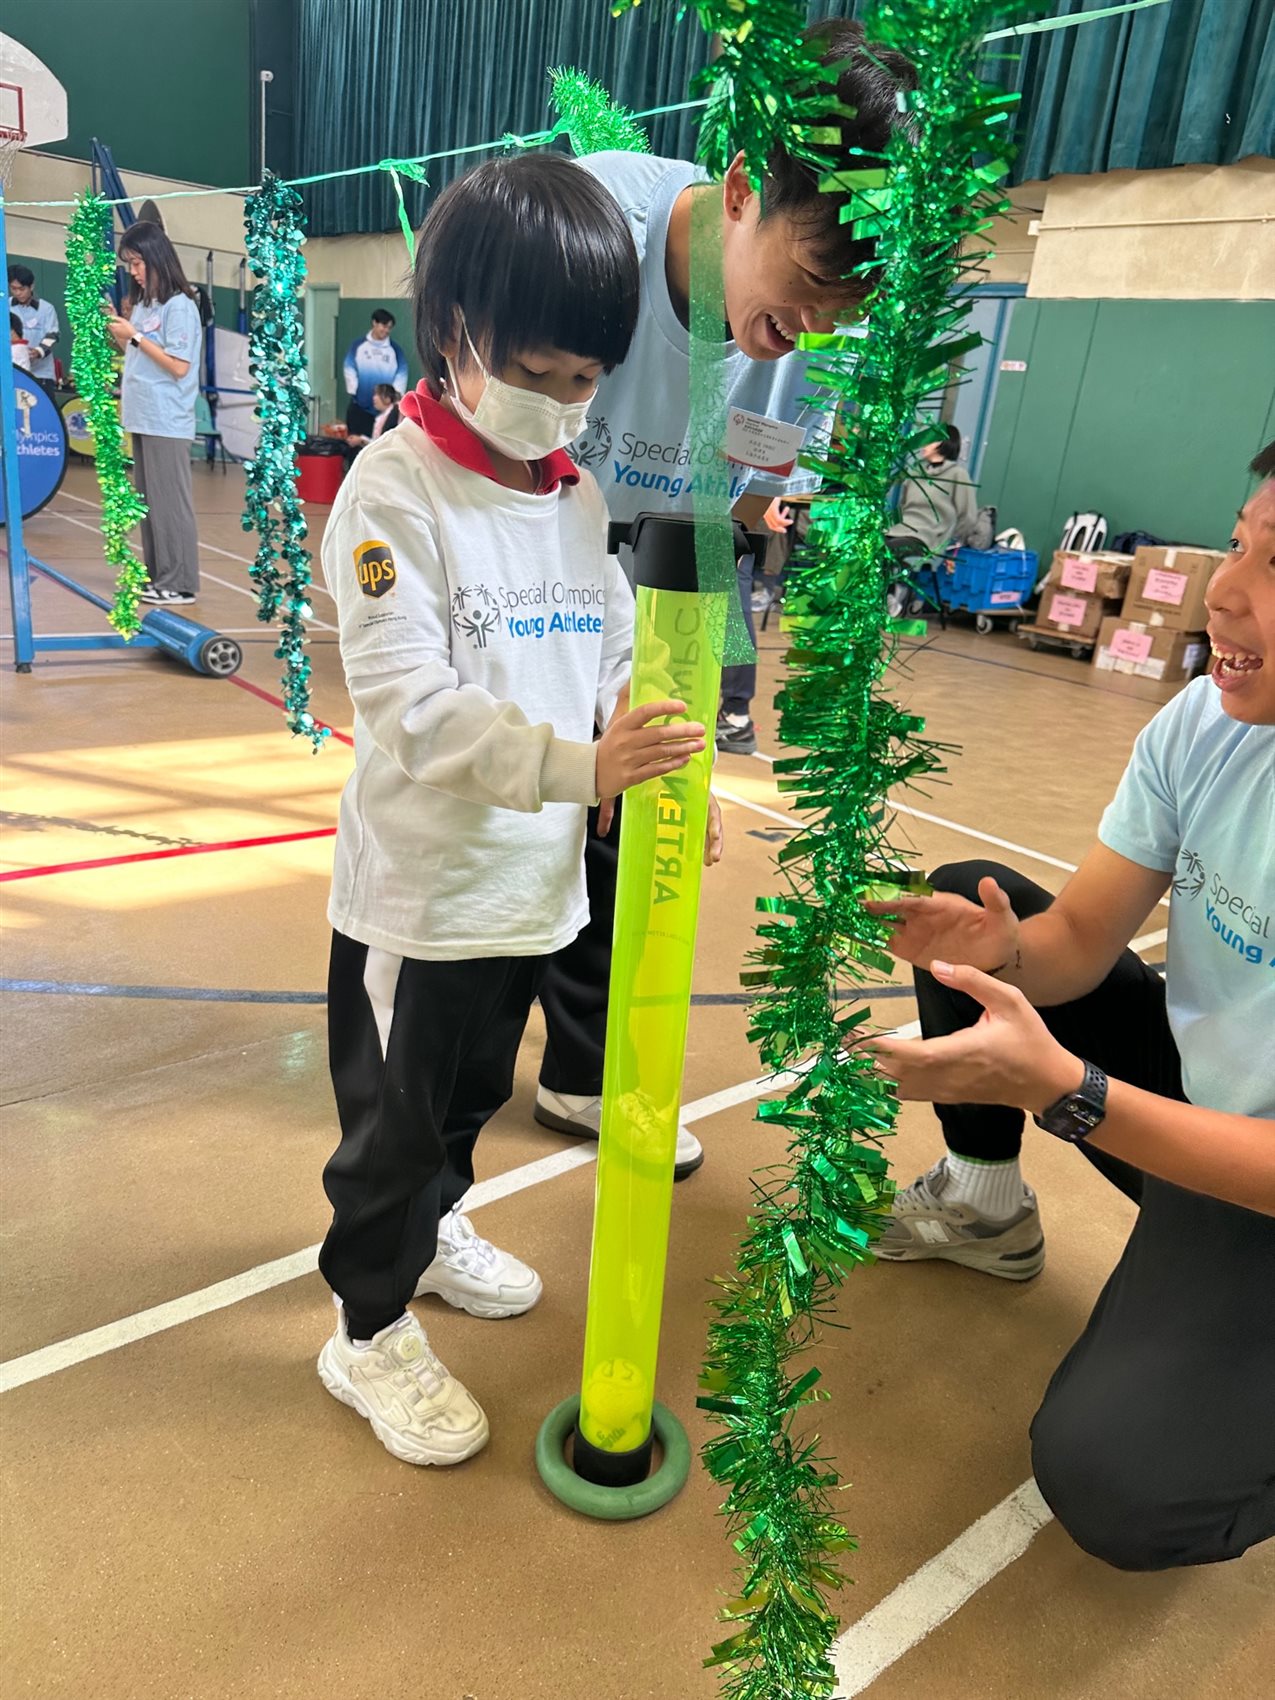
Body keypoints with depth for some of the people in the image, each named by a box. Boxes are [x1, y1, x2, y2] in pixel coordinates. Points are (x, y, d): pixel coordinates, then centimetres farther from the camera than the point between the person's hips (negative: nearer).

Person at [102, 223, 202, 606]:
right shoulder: (142, 303, 14)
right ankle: (157, 575, 17)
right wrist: (117, 327, 8)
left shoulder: (179, 305, -9)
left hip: (167, 421, -8)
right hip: (141, 417, 8)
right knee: (147, 500, 10)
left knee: (170, 501, -5)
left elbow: (178, 367, -15)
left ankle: (180, 584, 0)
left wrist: (135, 335, -12)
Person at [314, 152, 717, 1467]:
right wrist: (576, 767, -35)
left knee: (473, 1087, 25)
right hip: (419, 888, -6)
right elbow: (410, 706, -25)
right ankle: (370, 1331, 31)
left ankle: (432, 1228, 51)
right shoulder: (393, 491, -16)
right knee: (394, 1115, 9)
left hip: (538, 872, 7)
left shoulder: (581, 496, 5)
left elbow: (613, 667, 12)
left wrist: (659, 785, 0)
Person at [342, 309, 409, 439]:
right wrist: (353, 392, -4)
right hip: (359, 406, 0)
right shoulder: (358, 345, 3)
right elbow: (350, 370, 2)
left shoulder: (395, 349, 4)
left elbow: (401, 375, -1)